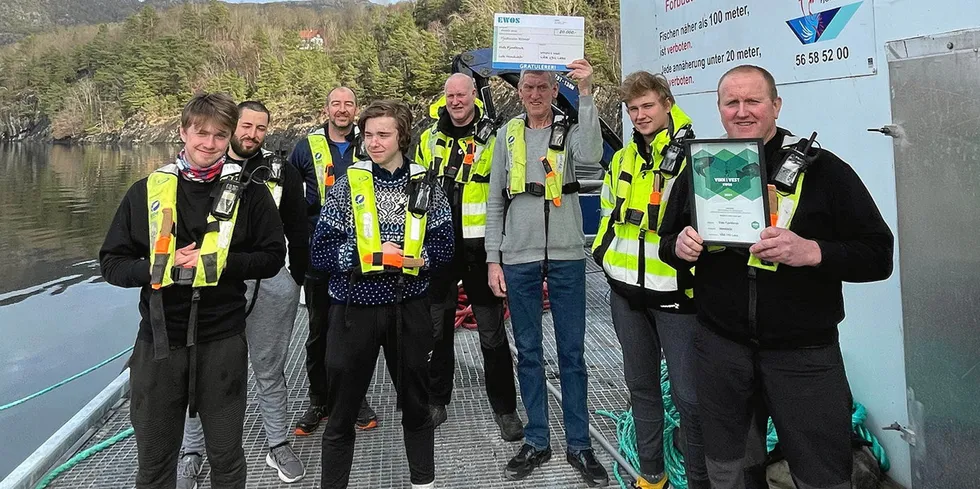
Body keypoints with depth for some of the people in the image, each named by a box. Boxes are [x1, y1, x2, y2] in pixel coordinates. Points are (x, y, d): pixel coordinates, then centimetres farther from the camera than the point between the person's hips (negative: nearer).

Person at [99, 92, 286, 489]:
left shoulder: (249, 193, -1)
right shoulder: (146, 191, 3)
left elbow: (272, 258, 0)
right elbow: (112, 263, 6)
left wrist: (217, 264, -15)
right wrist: (160, 267, -13)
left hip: (223, 342, -1)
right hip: (158, 342, 2)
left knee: (226, 456, 14)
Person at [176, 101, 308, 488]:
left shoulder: (282, 173, 5)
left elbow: (298, 231, 7)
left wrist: (296, 280, 5)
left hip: (270, 282, 0)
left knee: (269, 369, 11)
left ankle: (278, 444, 25)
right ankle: (193, 452, 22)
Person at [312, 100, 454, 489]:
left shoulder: (425, 186, 1)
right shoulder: (347, 184, -3)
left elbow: (443, 245, 1)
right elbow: (321, 252, -5)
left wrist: (416, 260, -18)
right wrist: (366, 255, -19)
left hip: (408, 308, 1)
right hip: (355, 308, -1)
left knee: (416, 402, 17)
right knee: (341, 412, 11)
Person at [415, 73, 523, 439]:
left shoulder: (492, 139, -3)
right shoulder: (428, 139, 9)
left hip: (480, 247, -3)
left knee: (492, 333, 4)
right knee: (437, 329, 13)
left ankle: (505, 408, 18)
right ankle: (436, 402, 29)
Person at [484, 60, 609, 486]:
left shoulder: (570, 129, 2)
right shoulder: (507, 134, 8)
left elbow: (590, 157, -23)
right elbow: (495, 201, 8)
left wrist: (586, 94, -23)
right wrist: (493, 260, 3)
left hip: (566, 256, -2)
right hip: (518, 258, 2)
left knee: (572, 352, 6)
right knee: (528, 353, 9)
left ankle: (579, 445, 19)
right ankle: (536, 441, 24)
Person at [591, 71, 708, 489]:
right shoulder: (623, 159, 11)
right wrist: (604, 252, 12)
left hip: (675, 293, -6)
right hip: (627, 291, 6)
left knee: (687, 394, 1)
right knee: (641, 385, 16)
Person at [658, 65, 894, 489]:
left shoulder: (821, 168, -5)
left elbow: (877, 254, -6)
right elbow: (667, 243, 14)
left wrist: (811, 251, -24)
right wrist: (679, 247, -9)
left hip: (804, 354, -2)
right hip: (719, 347, 3)